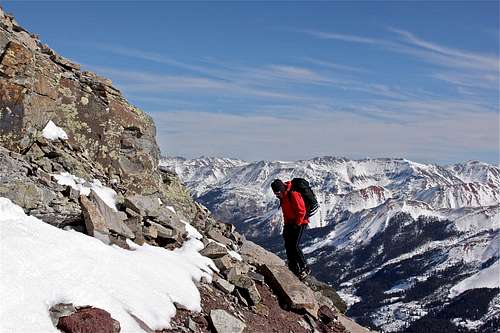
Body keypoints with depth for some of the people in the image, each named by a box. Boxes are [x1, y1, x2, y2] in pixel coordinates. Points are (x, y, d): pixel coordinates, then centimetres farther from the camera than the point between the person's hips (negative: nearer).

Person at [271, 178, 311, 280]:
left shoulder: (293, 195, -23)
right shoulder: (283, 196, 6)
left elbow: (301, 211, -21)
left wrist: (296, 224, -15)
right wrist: (286, 223, 12)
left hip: (299, 223, -9)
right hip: (290, 224, 9)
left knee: (294, 246, -15)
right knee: (288, 246, 7)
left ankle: (305, 269, -2)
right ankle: (294, 269, 17)